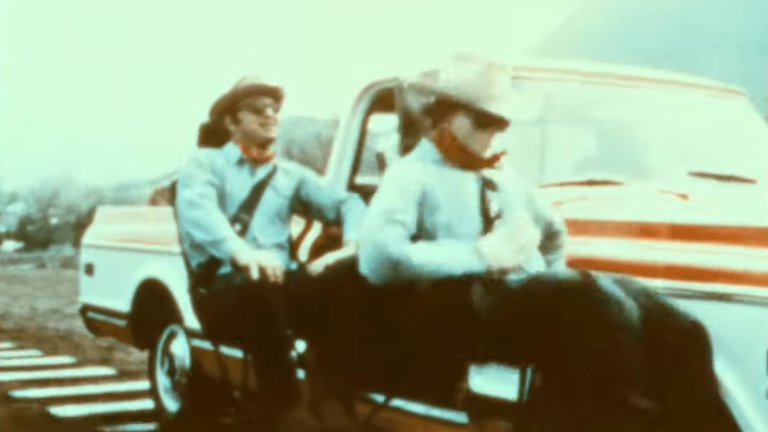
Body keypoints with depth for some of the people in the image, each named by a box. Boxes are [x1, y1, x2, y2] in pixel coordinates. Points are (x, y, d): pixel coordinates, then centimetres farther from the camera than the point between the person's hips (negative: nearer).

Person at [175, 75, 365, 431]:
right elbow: (196, 209, -16)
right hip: (222, 289, -4)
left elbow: (347, 203, 10)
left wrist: (352, 244, -16)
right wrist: (241, 251, -38)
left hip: (280, 286, 4)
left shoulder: (290, 173, 22)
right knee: (261, 291, -39)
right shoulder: (205, 163, 7)